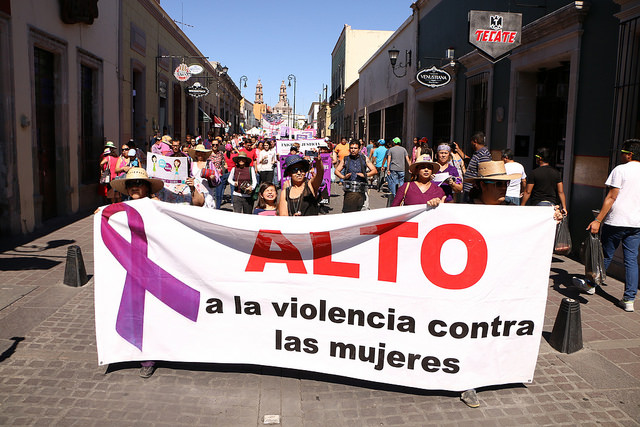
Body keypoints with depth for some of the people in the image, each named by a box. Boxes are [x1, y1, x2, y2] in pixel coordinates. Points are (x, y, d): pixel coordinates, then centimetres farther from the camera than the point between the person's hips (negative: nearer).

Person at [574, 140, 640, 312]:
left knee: (606, 255, 9)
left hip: (616, 221, -5)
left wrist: (598, 220, -13)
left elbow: (611, 197, -14)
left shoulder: (620, 170, -9)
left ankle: (591, 284, 27)